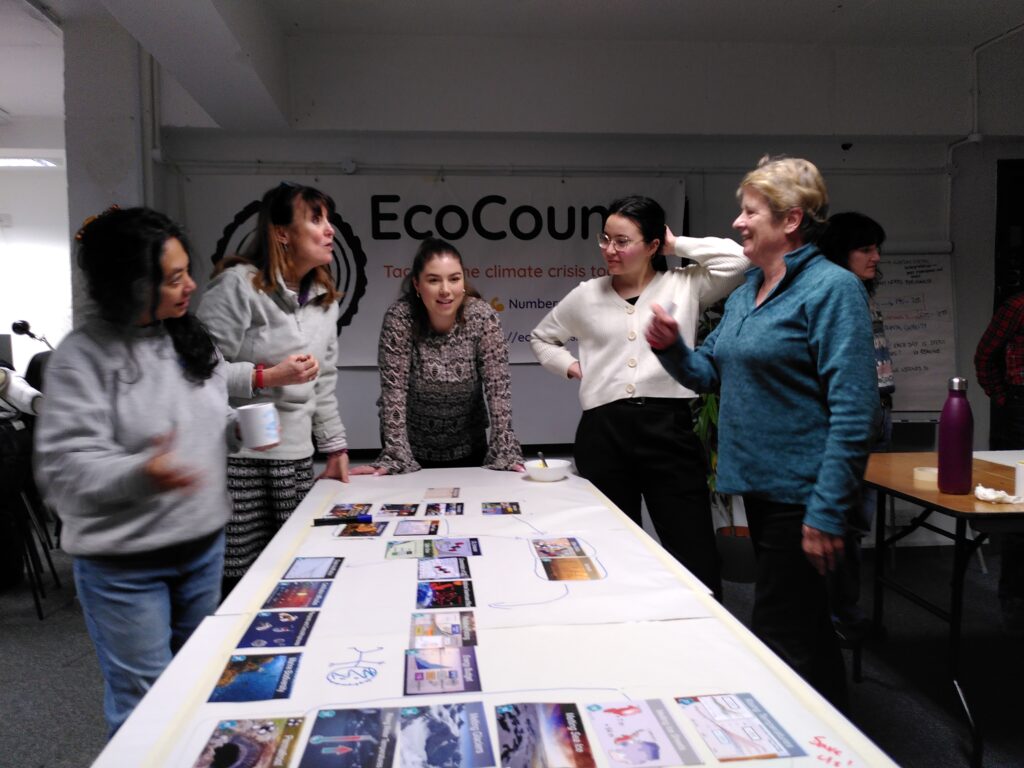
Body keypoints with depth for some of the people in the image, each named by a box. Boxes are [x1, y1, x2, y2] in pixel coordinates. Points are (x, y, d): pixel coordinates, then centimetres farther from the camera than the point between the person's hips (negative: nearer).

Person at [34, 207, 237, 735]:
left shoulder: (191, 339, 3)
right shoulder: (83, 356, -17)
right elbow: (64, 468, -23)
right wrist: (140, 475, -40)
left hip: (204, 543, 6)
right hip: (124, 563, -6)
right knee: (144, 703, 7)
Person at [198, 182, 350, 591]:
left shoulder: (325, 298, 12)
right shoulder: (238, 284, -10)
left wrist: (336, 448, 15)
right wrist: (268, 376, -19)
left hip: (296, 457, 6)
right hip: (235, 456, -6)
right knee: (237, 582, -2)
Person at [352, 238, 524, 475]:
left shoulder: (482, 316, -16)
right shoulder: (399, 317, -18)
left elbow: (498, 386, -17)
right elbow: (394, 388, -19)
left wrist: (504, 452, -22)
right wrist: (394, 457, -24)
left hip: (469, 448, 1)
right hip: (412, 449, -1)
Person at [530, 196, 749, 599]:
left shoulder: (685, 285, 4)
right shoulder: (586, 296, 12)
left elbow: (738, 260, -11)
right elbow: (541, 337, 26)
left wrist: (678, 244, 0)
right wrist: (569, 365, 9)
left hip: (668, 426, -2)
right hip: (603, 431, 3)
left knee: (695, 558, -1)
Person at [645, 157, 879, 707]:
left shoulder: (831, 288, -13)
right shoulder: (745, 293, 12)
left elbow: (853, 410, -19)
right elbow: (709, 373, 17)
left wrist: (827, 513, -23)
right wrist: (671, 346, -3)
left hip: (799, 494, -9)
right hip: (759, 487, 9)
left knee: (779, 640, -2)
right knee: (805, 625, 21)